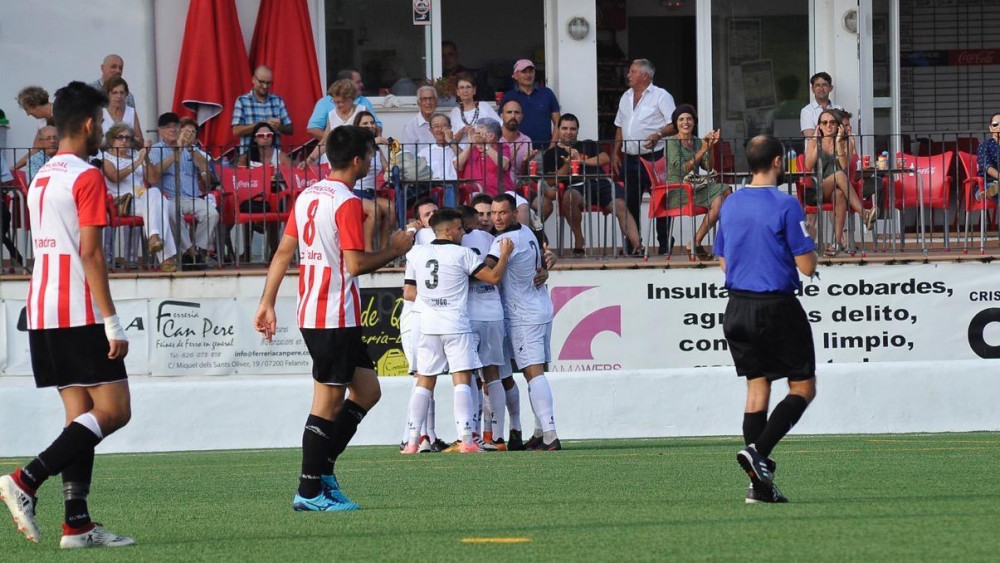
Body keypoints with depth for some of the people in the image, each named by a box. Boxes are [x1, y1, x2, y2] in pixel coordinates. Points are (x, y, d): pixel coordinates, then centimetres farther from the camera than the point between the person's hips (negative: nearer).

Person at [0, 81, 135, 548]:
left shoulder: (40, 178, 16)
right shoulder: (86, 177, -10)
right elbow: (90, 253, -16)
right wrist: (113, 324, -16)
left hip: (42, 315, 9)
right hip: (81, 316, -9)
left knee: (81, 413, 8)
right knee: (113, 411, -6)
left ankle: (77, 524, 0)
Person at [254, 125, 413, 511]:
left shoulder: (308, 195, 12)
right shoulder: (347, 202, -14)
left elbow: (283, 252, 13)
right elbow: (355, 264, -19)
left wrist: (267, 303, 14)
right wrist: (394, 250, -5)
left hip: (310, 313, 9)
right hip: (336, 316, -9)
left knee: (367, 389, 15)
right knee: (328, 402, -4)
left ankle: (322, 469, 13)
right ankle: (310, 491, -1)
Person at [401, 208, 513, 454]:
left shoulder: (416, 254, 6)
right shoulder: (462, 254, -5)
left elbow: (410, 292, 10)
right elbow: (494, 277, -4)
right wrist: (505, 255, 12)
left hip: (428, 326, 4)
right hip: (456, 326, -4)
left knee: (424, 382, 9)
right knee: (462, 380, -4)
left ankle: (412, 440, 3)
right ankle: (466, 439, -13)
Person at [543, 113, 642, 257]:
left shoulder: (588, 145, 29)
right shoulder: (551, 154, 21)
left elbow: (605, 158, 12)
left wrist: (581, 161, 3)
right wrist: (568, 165, -5)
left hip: (601, 182, 2)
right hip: (577, 187, -2)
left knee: (620, 205, -27)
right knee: (569, 196, -39)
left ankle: (637, 247, -40)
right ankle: (578, 242, -23)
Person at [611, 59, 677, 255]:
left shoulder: (661, 96, -3)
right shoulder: (626, 97, 17)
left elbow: (674, 125, -8)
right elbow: (620, 127, 23)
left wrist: (658, 135, -23)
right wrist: (615, 153, 15)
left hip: (654, 157, -6)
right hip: (631, 157, 6)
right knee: (630, 202, 5)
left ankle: (664, 244, -1)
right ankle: (631, 244, 11)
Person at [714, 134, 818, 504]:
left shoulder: (730, 205, 7)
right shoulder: (785, 206, -13)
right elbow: (807, 266, -12)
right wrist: (808, 250, 8)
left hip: (738, 307, 6)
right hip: (776, 306, -6)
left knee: (757, 388, 10)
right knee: (803, 387, 5)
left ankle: (759, 484, 5)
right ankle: (758, 450, -14)